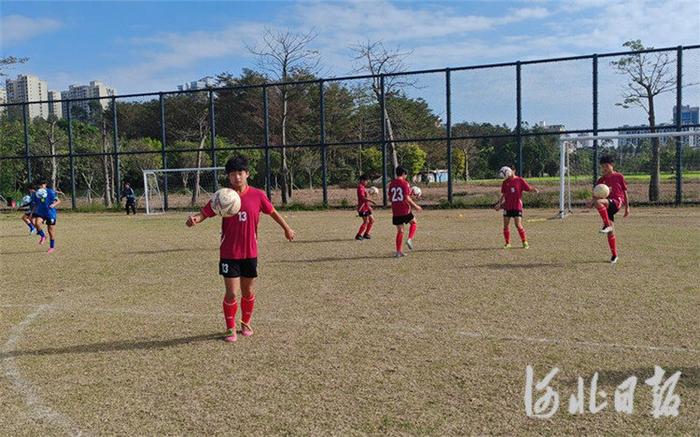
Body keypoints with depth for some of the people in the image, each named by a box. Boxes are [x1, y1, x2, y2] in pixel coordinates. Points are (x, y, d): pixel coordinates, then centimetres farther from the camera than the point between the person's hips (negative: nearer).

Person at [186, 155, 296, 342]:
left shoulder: (257, 195, -2)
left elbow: (272, 212, 12)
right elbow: (205, 213, -9)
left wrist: (286, 228, 21)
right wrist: (195, 219, -31)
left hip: (250, 252, 2)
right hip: (229, 254, -2)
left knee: (248, 292, 12)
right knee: (231, 293, -3)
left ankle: (246, 323, 35)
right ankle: (230, 329, 16)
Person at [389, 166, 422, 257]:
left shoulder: (391, 183, 8)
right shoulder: (404, 183, -9)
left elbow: (390, 198, 13)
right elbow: (407, 198, -16)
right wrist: (415, 206, -6)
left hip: (395, 211, 5)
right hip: (405, 210, -5)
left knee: (400, 231, 12)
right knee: (414, 223, 20)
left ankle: (399, 251, 10)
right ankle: (410, 239, 0)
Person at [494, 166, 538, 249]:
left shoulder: (520, 180, -1)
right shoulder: (505, 182, 10)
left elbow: (529, 188, -4)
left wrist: (535, 190, -23)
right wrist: (499, 203, 11)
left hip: (517, 207, -4)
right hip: (507, 207, 4)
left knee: (518, 225, -10)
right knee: (506, 225, 3)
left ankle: (525, 242, 4)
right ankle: (507, 243, 15)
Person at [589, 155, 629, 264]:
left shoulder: (619, 176, 4)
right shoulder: (601, 180, 13)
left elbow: (625, 192, 8)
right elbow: (596, 195, 10)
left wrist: (627, 207, 7)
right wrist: (591, 202, -12)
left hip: (617, 202, -5)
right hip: (606, 206, 5)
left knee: (598, 202, -35)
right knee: (610, 232, 5)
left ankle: (607, 225, -26)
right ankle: (614, 255, 16)